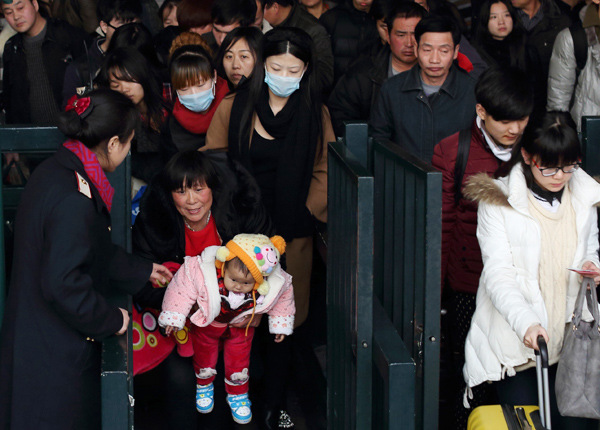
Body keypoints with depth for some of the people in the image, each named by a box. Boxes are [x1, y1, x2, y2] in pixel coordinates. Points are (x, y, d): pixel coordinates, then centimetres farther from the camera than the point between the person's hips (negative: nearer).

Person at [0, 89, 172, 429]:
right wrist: (111, 320, -14)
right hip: (54, 350, -10)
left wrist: (142, 272, 25)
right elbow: (63, 285, -28)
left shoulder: (55, 171, 4)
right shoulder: (73, 201, -27)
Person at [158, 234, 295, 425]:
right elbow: (182, 289, -26)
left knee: (239, 363, 15)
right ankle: (204, 385, 53)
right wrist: (173, 317, -17)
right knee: (204, 359, 20)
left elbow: (283, 297, -10)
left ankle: (237, 394, 46)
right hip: (207, 323, -1)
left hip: (241, 326, 1)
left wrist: (280, 324, 3)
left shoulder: (277, 284, -34)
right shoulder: (201, 272, -43)